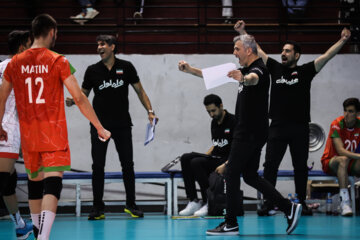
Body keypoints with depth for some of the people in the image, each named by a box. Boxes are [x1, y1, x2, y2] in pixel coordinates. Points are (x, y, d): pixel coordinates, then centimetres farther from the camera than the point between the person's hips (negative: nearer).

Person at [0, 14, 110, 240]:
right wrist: (100, 128, 3)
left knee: (34, 183, 19)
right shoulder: (58, 61, -6)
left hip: (28, 136, 4)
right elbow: (79, 98, -6)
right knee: (52, 185, -10)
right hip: (54, 135, -4)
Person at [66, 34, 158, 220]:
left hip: (122, 124, 0)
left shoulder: (126, 67, 1)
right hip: (99, 124, 0)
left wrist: (149, 111, -4)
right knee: (98, 166, -2)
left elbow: (139, 90, 6)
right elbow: (83, 94, 9)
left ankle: (131, 205, 13)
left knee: (127, 164, 1)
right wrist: (73, 101, -12)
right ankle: (98, 208, 4)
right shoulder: (92, 70, 3)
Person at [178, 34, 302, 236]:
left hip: (250, 134, -10)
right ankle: (289, 208, 8)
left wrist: (243, 78, -62)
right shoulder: (247, 70, 17)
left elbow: (254, 79, -40)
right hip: (249, 134, 10)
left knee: (232, 174, -6)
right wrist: (190, 70, 16)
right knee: (250, 176, 11)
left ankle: (231, 224, -3)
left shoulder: (259, 68, -14)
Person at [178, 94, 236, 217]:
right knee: (185, 158, -13)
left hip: (227, 160, -8)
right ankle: (193, 201, -16)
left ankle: (208, 203, -20)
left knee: (196, 163, -28)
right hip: (214, 158, 8)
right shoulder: (214, 123, 14)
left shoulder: (233, 121, -11)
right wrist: (205, 155, 7)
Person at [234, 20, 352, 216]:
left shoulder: (305, 71, 3)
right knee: (270, 165, -5)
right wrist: (243, 32, 10)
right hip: (278, 126, 1)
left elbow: (326, 56, -4)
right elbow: (257, 50, 13)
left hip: (300, 127, -1)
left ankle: (302, 203, 16)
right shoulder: (275, 68, 10)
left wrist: (342, 41, -14)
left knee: (301, 167, 7)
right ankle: (268, 203, -2)